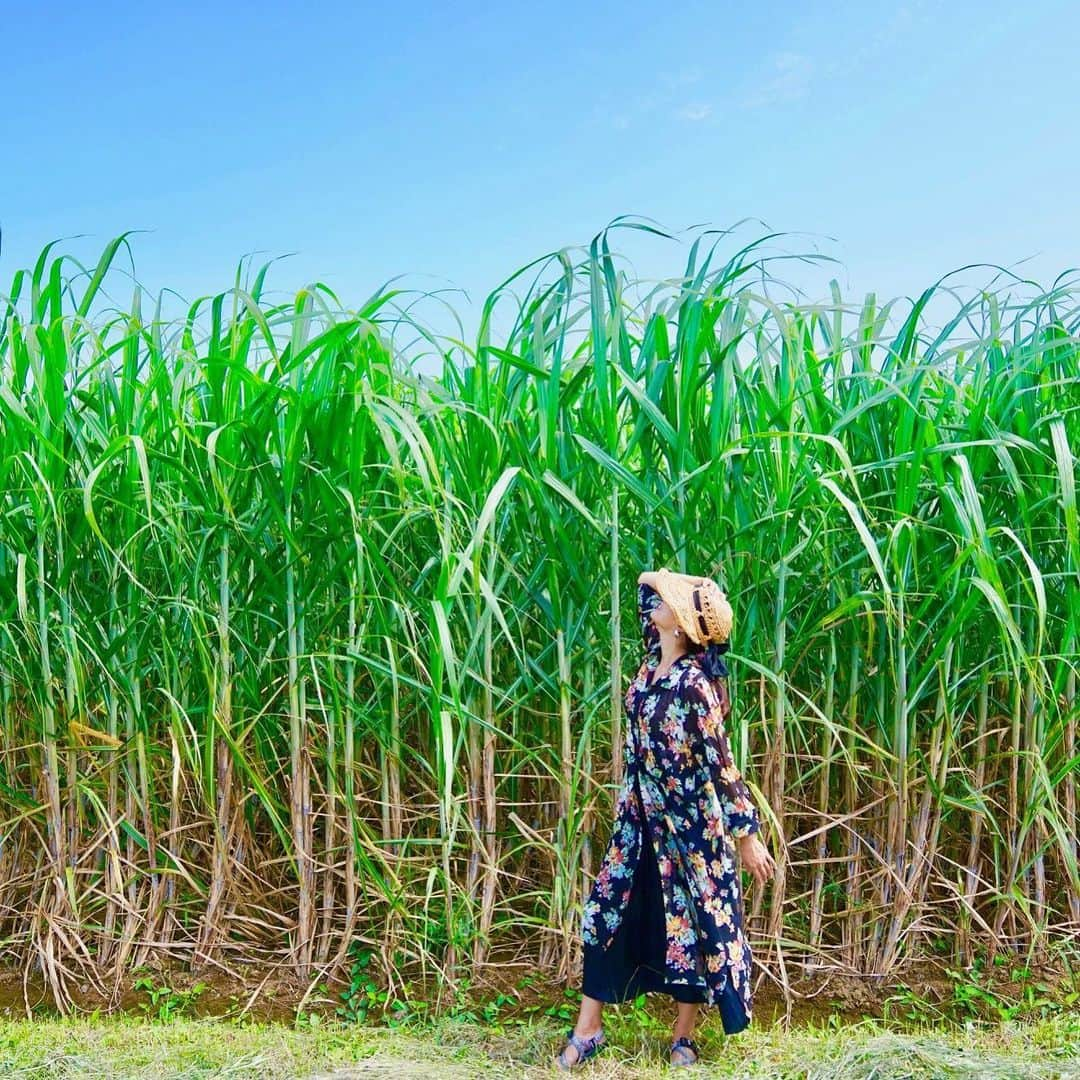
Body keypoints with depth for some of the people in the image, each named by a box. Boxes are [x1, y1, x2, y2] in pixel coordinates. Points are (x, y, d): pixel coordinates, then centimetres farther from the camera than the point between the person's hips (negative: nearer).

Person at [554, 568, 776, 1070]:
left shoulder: (692, 684, -24)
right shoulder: (653, 663, -2)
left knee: (692, 921, 8)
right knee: (610, 910, 9)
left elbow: (720, 763, -20)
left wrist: (747, 835, -15)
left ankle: (684, 1037, 26)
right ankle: (586, 1030, 20)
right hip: (642, 814, 8)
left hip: (690, 822, -8)